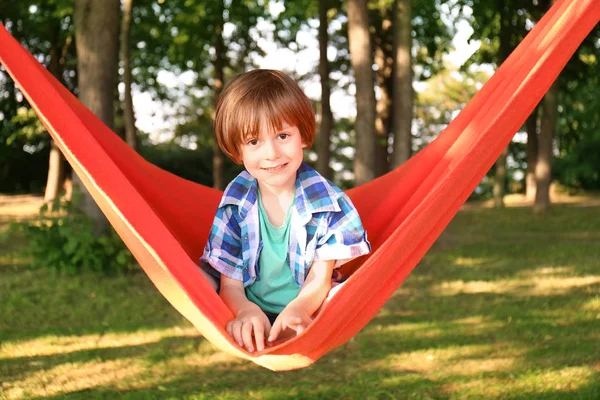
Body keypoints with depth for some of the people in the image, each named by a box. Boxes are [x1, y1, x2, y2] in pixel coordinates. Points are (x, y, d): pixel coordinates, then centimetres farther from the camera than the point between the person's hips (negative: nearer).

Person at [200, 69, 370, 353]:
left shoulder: (328, 201, -6)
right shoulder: (236, 203, -2)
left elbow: (319, 281, -6)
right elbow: (230, 286, -3)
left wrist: (297, 309, -31)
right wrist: (247, 311, -29)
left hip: (307, 314, 0)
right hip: (253, 316, 0)